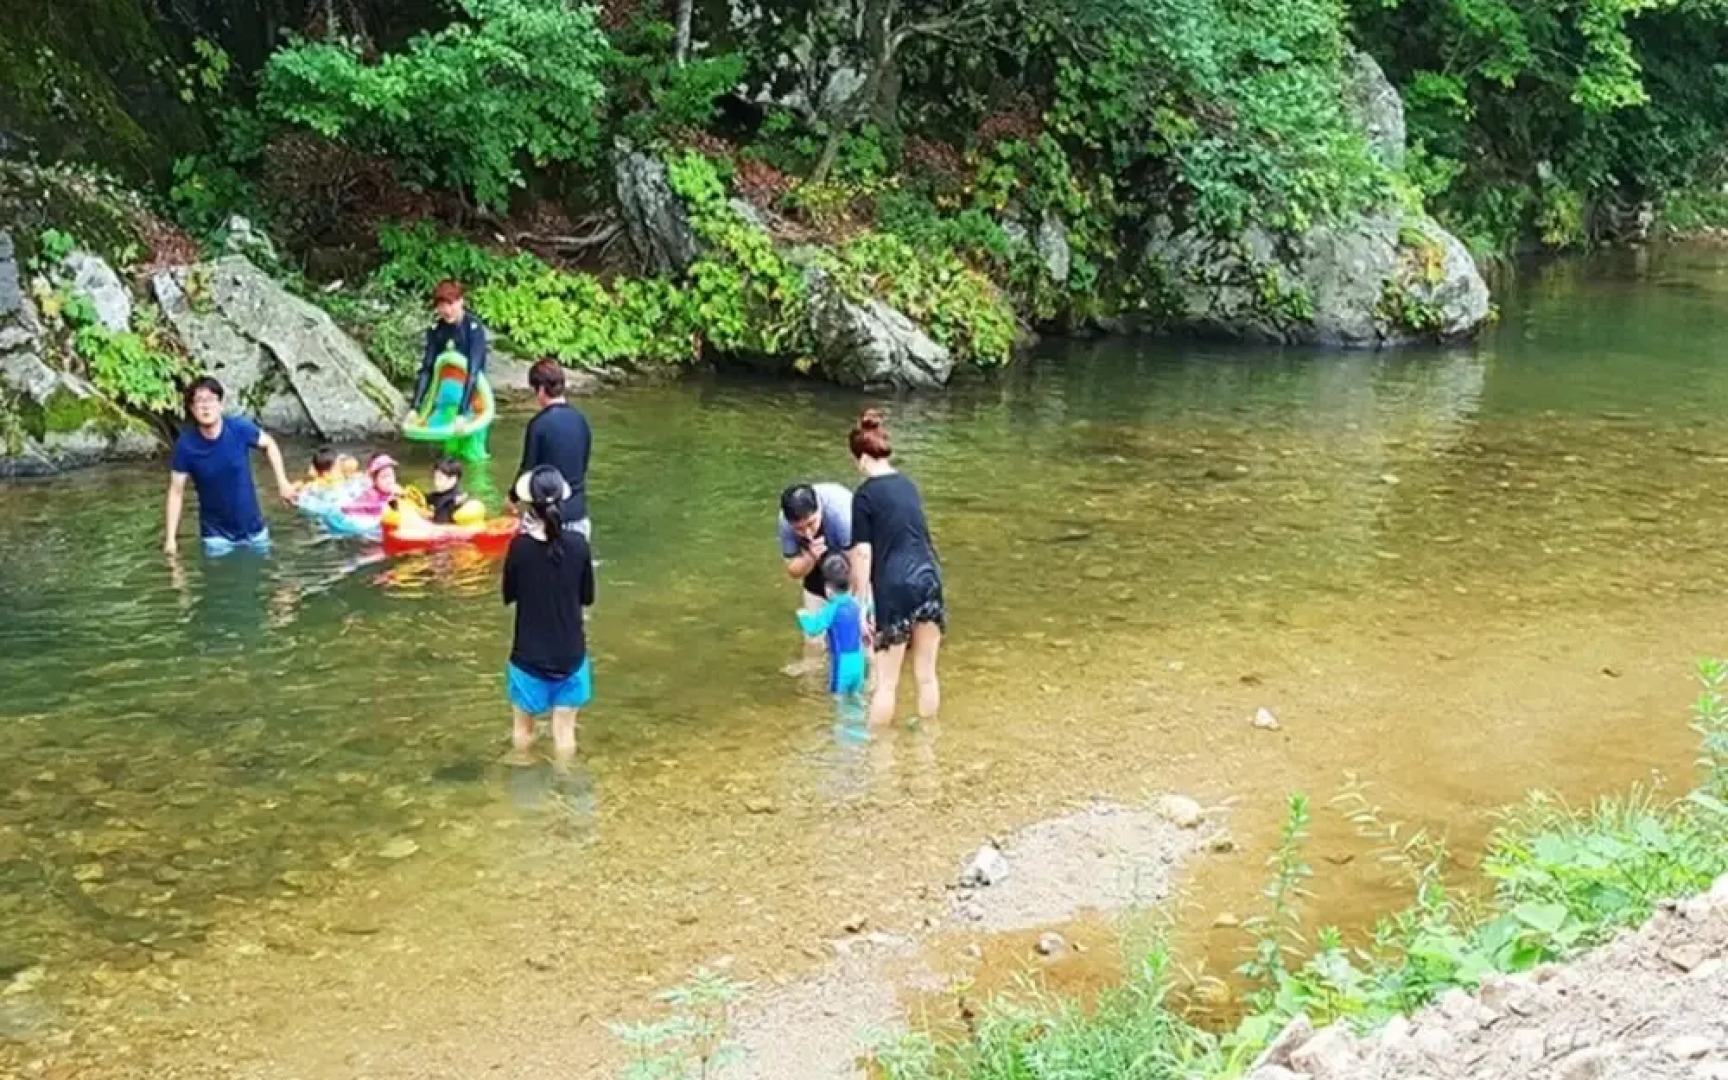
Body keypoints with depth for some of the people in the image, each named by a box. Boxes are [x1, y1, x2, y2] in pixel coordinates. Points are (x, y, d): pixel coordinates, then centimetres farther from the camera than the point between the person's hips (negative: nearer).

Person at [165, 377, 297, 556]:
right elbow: (176, 491, -10)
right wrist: (171, 537, -14)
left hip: (253, 529, 2)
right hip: (216, 535, -2)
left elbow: (269, 444, 6)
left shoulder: (240, 428, -16)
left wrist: (282, 482, 1)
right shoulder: (185, 444, -18)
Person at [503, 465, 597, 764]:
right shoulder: (577, 544, -13)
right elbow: (587, 597, -2)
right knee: (564, 727, 14)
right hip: (570, 654, 1)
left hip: (529, 655, -1)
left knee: (523, 723, 22)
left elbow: (508, 596, -2)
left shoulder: (520, 546, -18)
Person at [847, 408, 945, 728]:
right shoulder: (907, 484, 11)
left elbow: (863, 553, -10)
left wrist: (863, 606, -6)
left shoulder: (865, 494, -7)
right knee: (926, 674, 14)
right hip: (929, 579, 6)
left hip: (895, 588, -6)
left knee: (886, 682, 3)